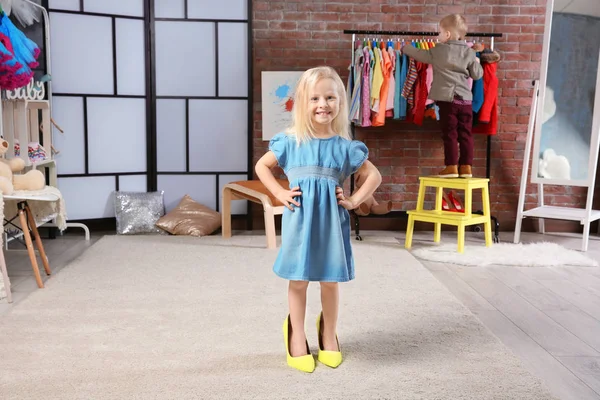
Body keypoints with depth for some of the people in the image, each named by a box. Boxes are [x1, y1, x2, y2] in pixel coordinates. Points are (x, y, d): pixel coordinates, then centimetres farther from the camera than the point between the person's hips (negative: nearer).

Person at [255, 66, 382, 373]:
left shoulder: (345, 146, 0)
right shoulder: (291, 141, -2)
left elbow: (374, 176, 9)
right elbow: (261, 166, 8)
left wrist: (354, 201, -2)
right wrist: (280, 194, -2)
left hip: (331, 220, 1)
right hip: (299, 218, -1)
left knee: (330, 280, 11)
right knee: (298, 280, 8)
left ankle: (329, 334, 32)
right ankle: (297, 336, 26)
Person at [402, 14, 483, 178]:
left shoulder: (438, 51, 0)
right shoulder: (470, 52, 7)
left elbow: (419, 54, 12)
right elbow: (477, 75, 9)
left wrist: (405, 48, 30)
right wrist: (477, 63, 30)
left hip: (447, 99, -3)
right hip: (465, 99, 3)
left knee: (450, 134, -1)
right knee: (465, 134, 6)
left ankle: (452, 167, -1)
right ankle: (466, 167, 8)